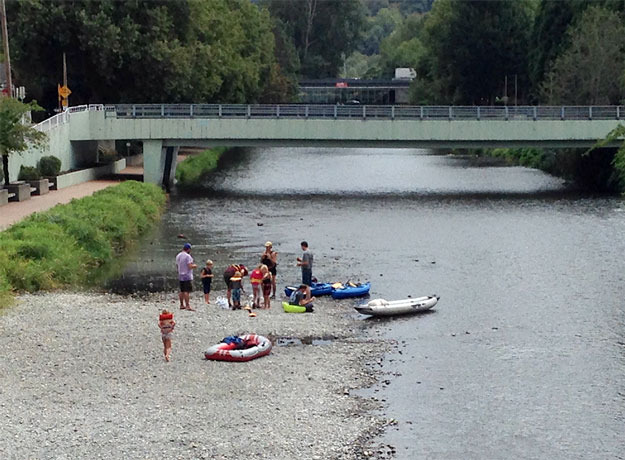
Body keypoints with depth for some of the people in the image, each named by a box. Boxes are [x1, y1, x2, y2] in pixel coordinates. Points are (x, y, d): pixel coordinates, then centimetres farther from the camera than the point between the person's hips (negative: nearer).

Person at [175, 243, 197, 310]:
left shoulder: (178, 256, 11)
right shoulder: (187, 256, -14)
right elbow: (190, 266, -21)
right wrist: (194, 266, 0)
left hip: (180, 276, 8)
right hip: (187, 276, -8)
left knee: (182, 291, 14)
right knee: (187, 291, -10)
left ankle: (182, 305, 18)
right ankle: (187, 306, -14)